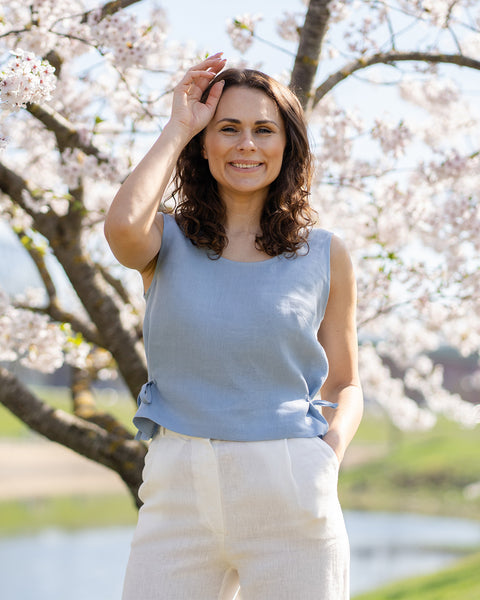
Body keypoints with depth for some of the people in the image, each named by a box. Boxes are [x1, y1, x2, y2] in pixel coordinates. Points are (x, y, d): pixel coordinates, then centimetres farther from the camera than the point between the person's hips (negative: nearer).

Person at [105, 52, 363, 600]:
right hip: (180, 493, 0)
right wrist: (176, 128, -5)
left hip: (290, 497, 0)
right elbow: (122, 227, -19)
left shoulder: (324, 255, 7)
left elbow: (345, 386, 15)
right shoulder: (167, 242, 6)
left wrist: (330, 452, -6)